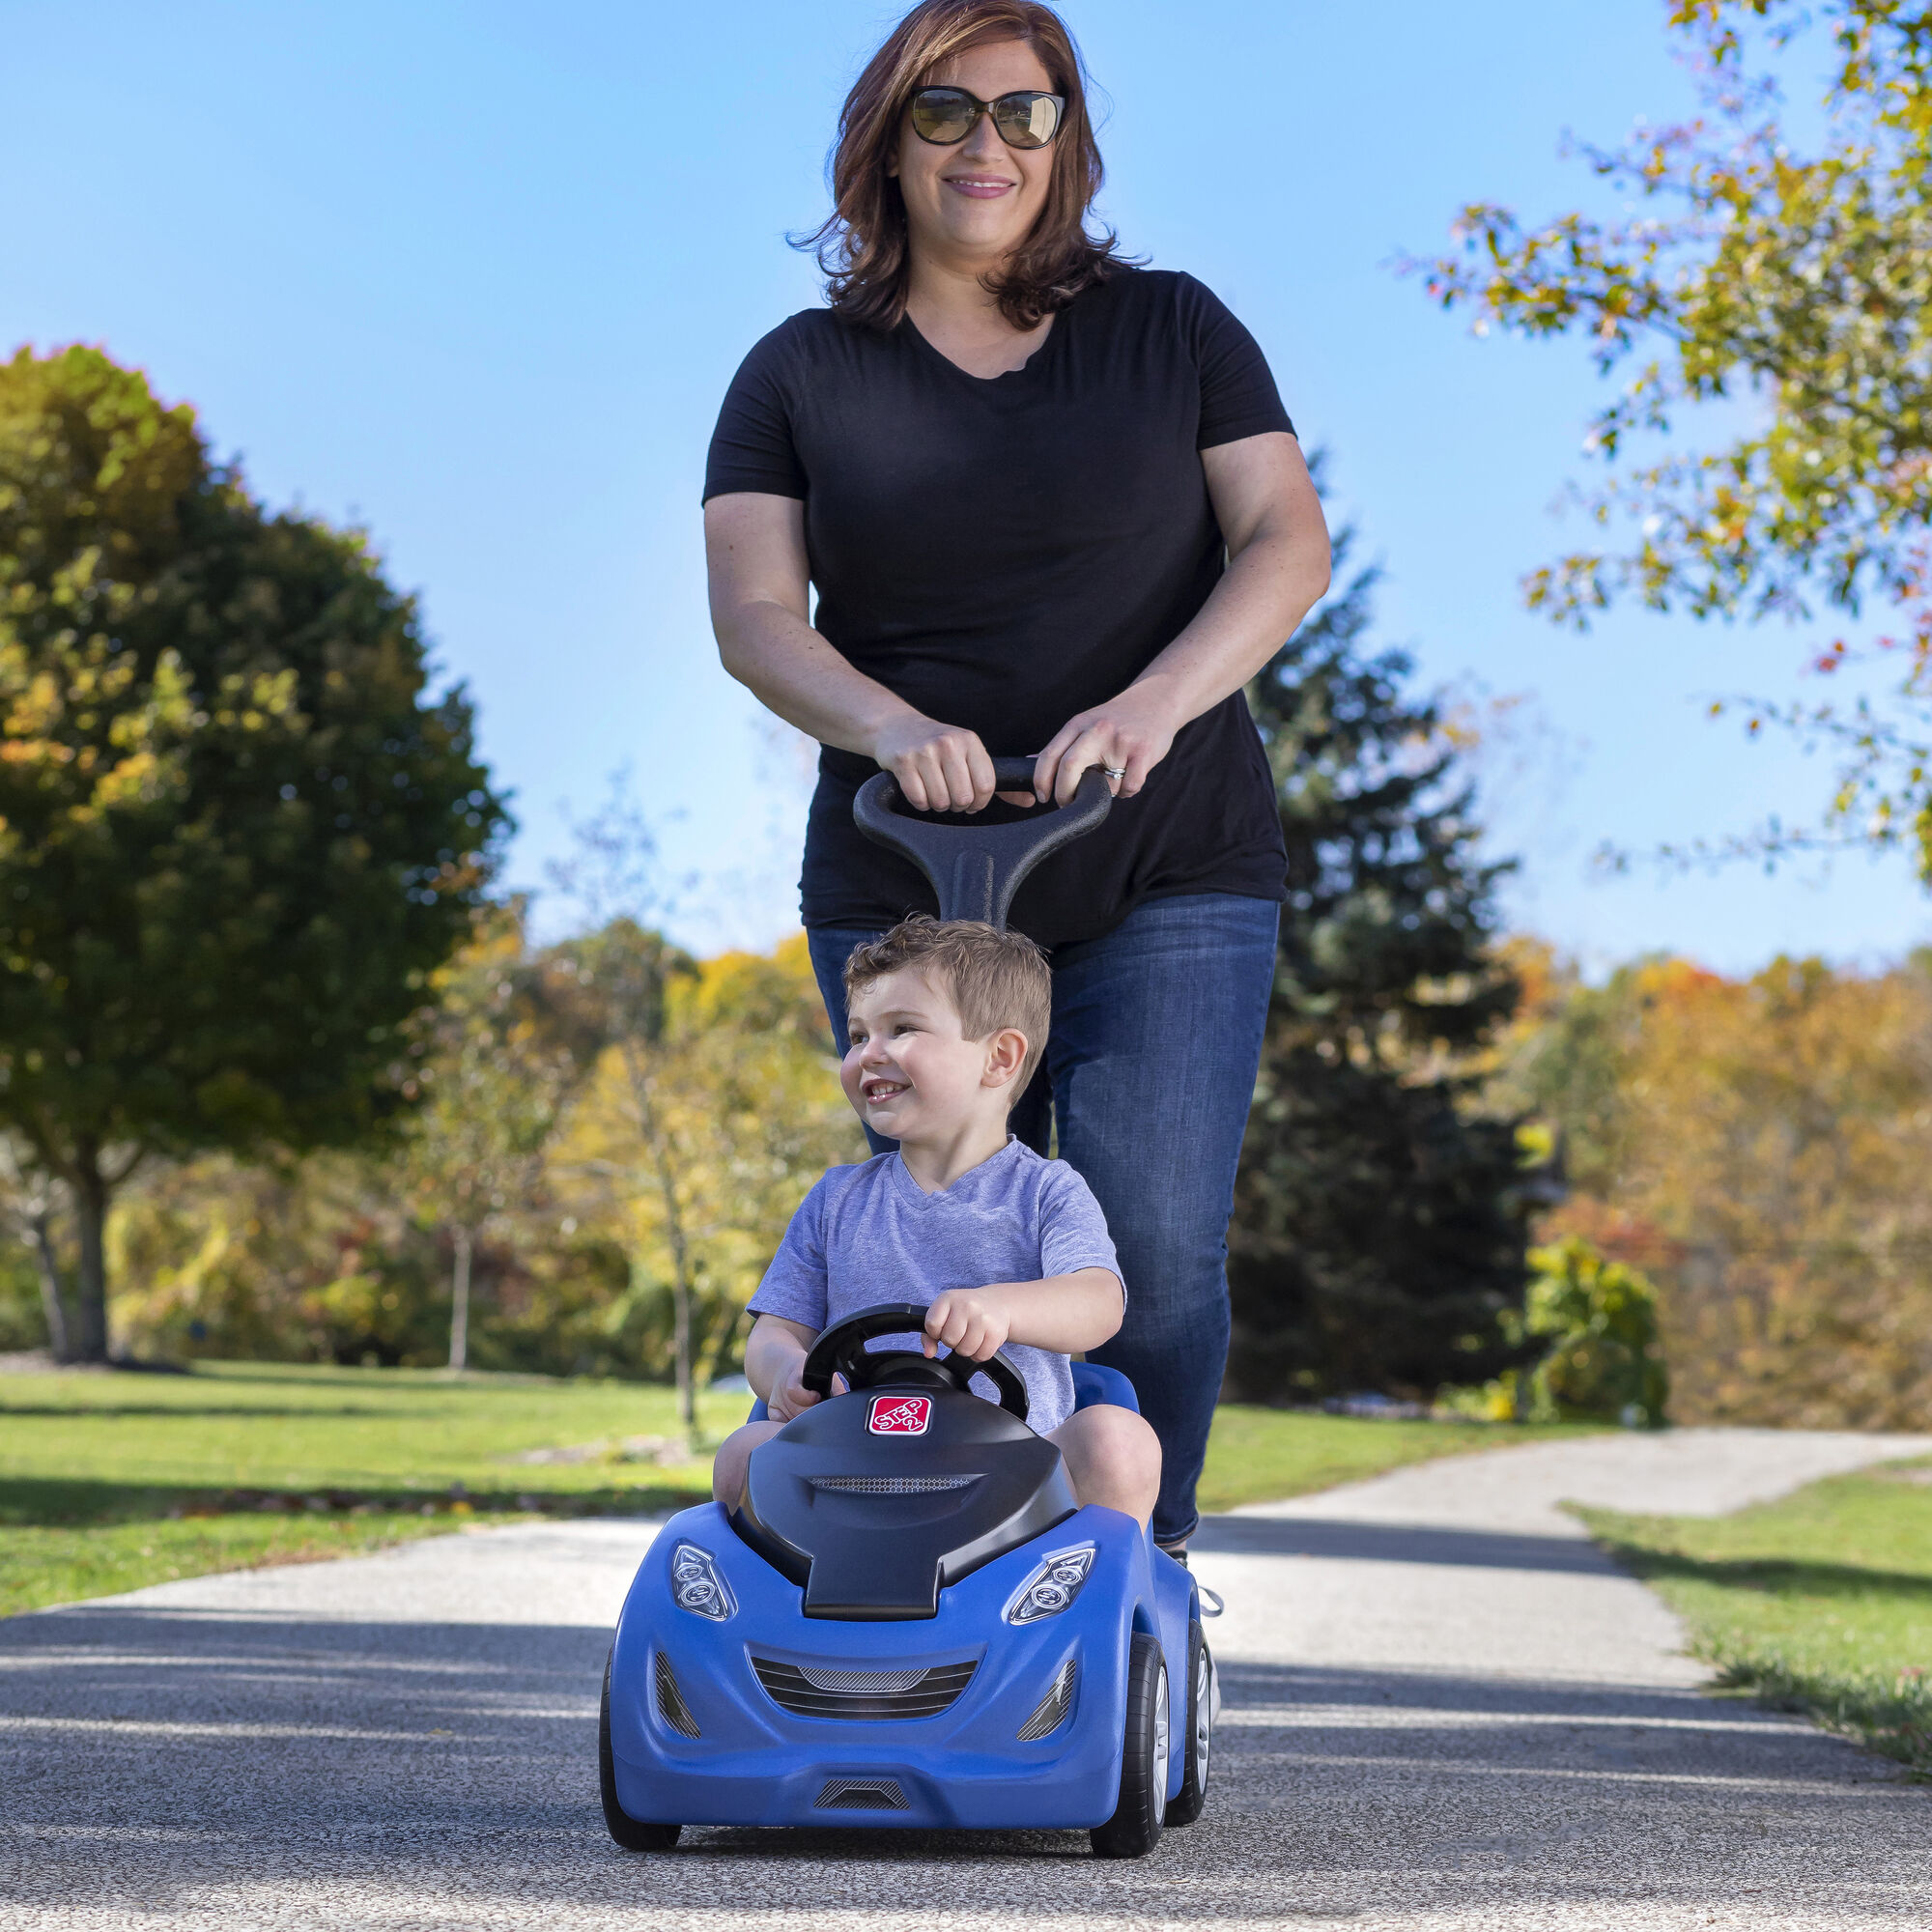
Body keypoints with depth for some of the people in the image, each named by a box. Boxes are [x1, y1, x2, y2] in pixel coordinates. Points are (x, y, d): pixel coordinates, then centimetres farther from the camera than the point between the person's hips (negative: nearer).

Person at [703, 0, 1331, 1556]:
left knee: (1155, 1249, -10)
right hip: (903, 893, 1)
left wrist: (1156, 700, -19)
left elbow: (1289, 543, -1)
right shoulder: (800, 376, 7)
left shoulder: (1172, 332, 8)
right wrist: (893, 728, -24)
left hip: (1169, 877, -1)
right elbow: (752, 613, -3)